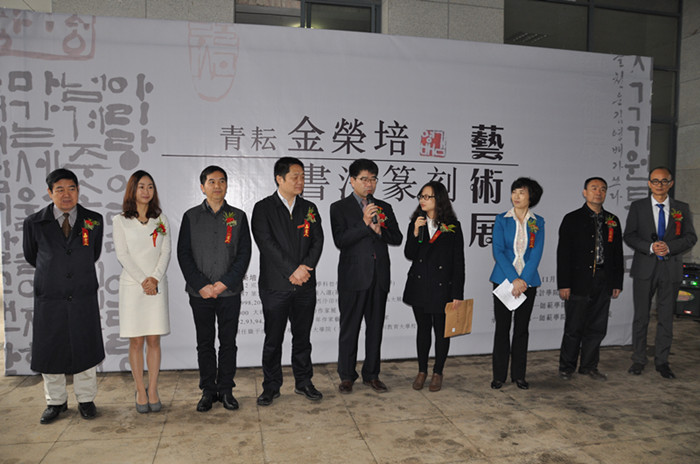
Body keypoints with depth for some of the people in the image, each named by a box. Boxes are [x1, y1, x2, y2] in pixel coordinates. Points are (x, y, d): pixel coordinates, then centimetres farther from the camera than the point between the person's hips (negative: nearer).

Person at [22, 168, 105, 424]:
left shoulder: (94, 220, 0)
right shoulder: (34, 223, -2)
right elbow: (30, 256, 13)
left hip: (84, 298, 0)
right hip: (49, 298, 0)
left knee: (85, 350, 8)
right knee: (49, 352, 10)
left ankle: (86, 399, 26)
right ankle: (55, 401, 30)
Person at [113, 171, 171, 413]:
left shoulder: (161, 219, 10)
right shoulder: (120, 220, 4)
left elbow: (166, 251, 4)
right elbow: (122, 254, -4)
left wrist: (155, 278, -10)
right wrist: (143, 280, -12)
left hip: (157, 285, 2)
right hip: (132, 284, -1)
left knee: (154, 339, 3)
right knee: (136, 341, 2)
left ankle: (152, 389, 12)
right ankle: (140, 391, 12)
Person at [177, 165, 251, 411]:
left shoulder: (238, 216, 6)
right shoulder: (191, 216, 5)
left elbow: (244, 253, 0)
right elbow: (183, 254, 0)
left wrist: (225, 283, -10)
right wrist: (201, 285, -10)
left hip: (229, 292, 0)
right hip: (200, 292, 0)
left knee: (228, 342, 7)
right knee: (205, 343, 8)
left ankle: (226, 390, 19)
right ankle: (208, 391, 20)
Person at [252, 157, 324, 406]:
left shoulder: (309, 208, 11)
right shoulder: (263, 208, -2)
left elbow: (318, 241, 3)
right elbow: (266, 243, -13)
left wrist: (305, 267, -13)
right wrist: (292, 270, -17)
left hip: (305, 285, 4)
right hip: (275, 285, -3)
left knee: (302, 337, 13)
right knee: (273, 339, 6)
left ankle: (303, 382, 26)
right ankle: (271, 386, 21)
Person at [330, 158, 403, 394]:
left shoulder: (385, 208, 13)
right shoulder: (339, 208, 0)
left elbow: (397, 239, 8)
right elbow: (340, 241, -12)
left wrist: (380, 230, -10)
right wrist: (364, 223, -20)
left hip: (379, 277, 4)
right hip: (353, 277, -4)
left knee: (375, 327, 10)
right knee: (349, 328, 5)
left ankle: (371, 374, 23)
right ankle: (346, 376, 18)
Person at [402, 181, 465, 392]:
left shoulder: (452, 227, -3)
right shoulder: (415, 223, 6)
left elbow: (458, 262, -4)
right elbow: (409, 255, -3)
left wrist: (457, 293, -8)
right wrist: (416, 233, -18)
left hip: (442, 287, -2)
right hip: (419, 286, 3)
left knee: (441, 331, 7)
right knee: (423, 329, 12)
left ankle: (437, 373, 24)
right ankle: (422, 371, 26)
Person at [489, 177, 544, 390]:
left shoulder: (538, 222, 5)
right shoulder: (502, 219, 1)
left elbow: (536, 253, -2)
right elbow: (498, 251, -6)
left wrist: (524, 280, -14)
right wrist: (513, 279, -15)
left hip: (527, 282, 1)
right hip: (504, 280, -1)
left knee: (522, 328, 8)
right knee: (502, 327, 3)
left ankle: (519, 375, 19)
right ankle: (499, 375, 13)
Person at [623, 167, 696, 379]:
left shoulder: (682, 208, 7)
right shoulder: (637, 207, 4)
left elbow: (691, 237, 3)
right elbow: (629, 236, -1)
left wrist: (669, 247, -14)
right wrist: (651, 248, -16)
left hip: (671, 269, 1)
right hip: (645, 268, -1)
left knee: (666, 317, 7)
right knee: (641, 316, 5)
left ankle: (662, 361, 19)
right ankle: (638, 360, 16)